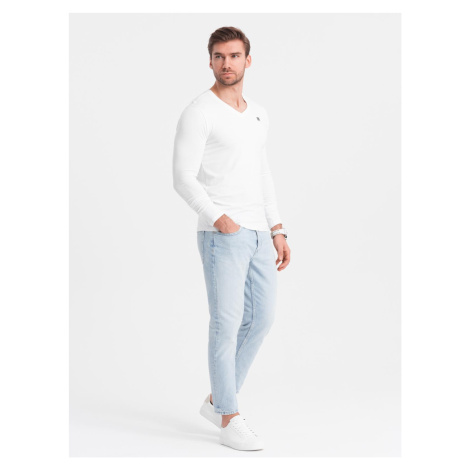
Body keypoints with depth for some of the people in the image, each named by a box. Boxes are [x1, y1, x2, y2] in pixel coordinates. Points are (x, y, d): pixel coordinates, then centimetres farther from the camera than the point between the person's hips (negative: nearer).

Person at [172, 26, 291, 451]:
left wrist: (277, 232, 14)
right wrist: (219, 218, -27)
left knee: (261, 319, 10)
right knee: (228, 324, -6)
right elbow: (183, 179, -14)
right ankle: (231, 421, 4)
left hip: (258, 235, 8)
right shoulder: (198, 113, -9)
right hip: (221, 235, -8)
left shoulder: (258, 114, 15)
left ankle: (218, 400, 25)